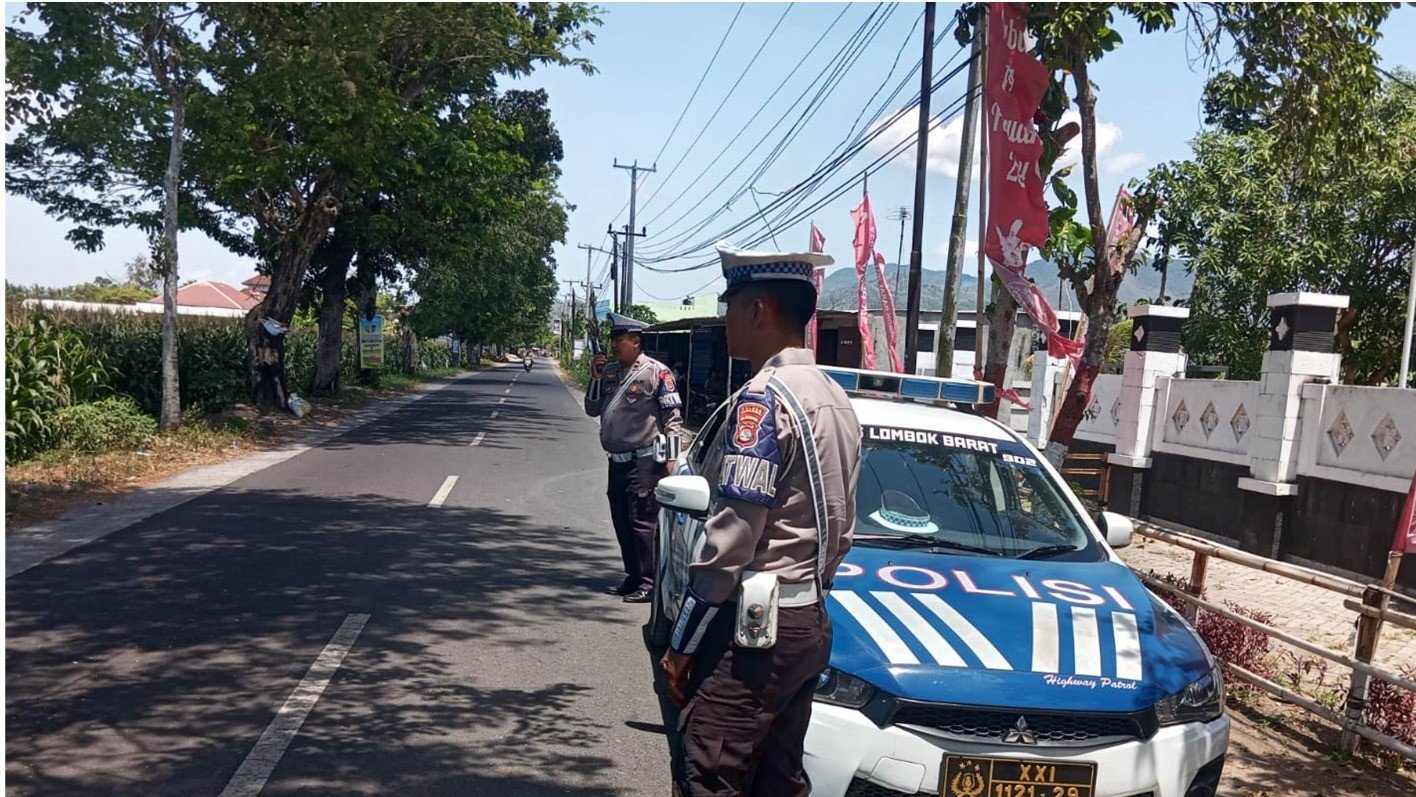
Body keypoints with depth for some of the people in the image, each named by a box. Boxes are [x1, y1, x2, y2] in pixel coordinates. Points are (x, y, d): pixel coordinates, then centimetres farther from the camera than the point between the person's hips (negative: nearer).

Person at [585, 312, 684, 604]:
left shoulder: (656, 372, -8)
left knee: (642, 523, -6)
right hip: (617, 460, 8)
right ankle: (633, 577, 25)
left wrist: (671, 459, -13)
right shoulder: (610, 371, 12)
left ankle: (649, 583, 2)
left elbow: (673, 418, -8)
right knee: (621, 522, 13)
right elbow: (592, 410, 17)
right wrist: (596, 378, 3)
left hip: (644, 462, -8)